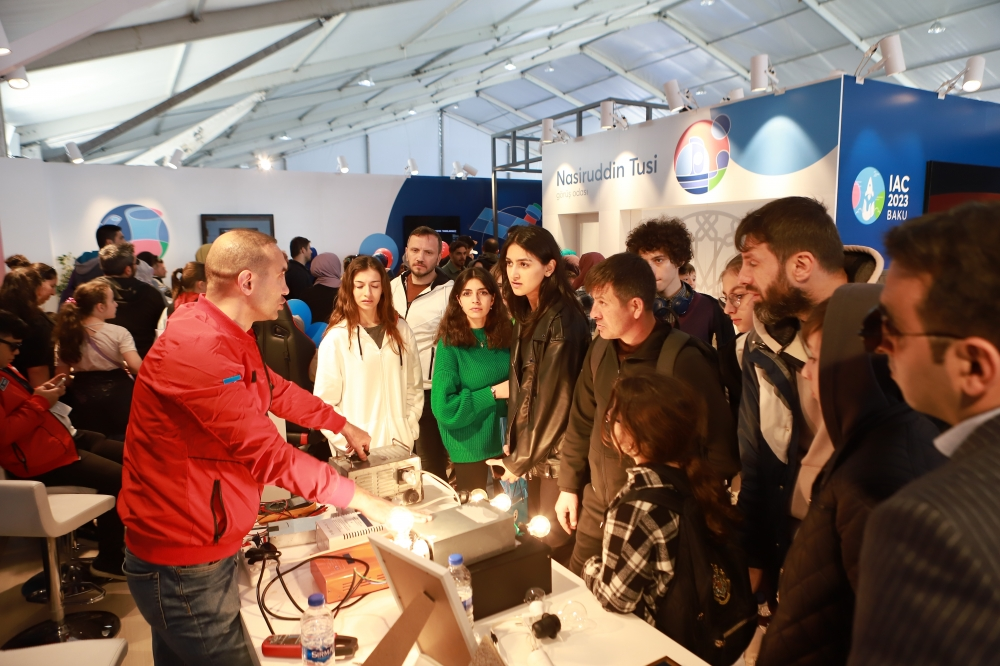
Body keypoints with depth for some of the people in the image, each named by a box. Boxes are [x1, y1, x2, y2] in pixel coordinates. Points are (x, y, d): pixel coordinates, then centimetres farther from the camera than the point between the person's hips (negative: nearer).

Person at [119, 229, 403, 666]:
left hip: (192, 548, 10)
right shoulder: (199, 349, -29)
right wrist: (361, 499, -20)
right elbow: (269, 455, -29)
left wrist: (344, 425, 24)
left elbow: (276, 390, 19)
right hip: (184, 569, -10)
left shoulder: (226, 335, 5)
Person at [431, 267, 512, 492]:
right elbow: (444, 408, -16)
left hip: (507, 443, 4)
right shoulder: (450, 344, -11)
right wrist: (494, 393, -17)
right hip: (470, 449, -3)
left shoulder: (507, 336, 0)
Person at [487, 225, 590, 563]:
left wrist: (518, 461, -11)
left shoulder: (561, 322, -22)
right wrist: (512, 443, 2)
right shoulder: (527, 315, 6)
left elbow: (554, 399, -20)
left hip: (557, 451, -8)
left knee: (555, 544, 6)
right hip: (534, 447, 8)